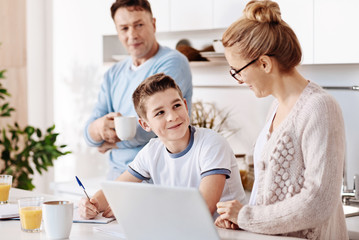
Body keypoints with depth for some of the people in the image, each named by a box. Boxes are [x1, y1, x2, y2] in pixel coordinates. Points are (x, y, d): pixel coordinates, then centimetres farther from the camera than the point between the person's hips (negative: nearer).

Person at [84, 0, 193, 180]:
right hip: (116, 173, 6)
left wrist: (111, 142, 3)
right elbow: (89, 134, 8)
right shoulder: (114, 74, 15)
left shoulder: (172, 63, -7)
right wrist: (100, 127, -15)